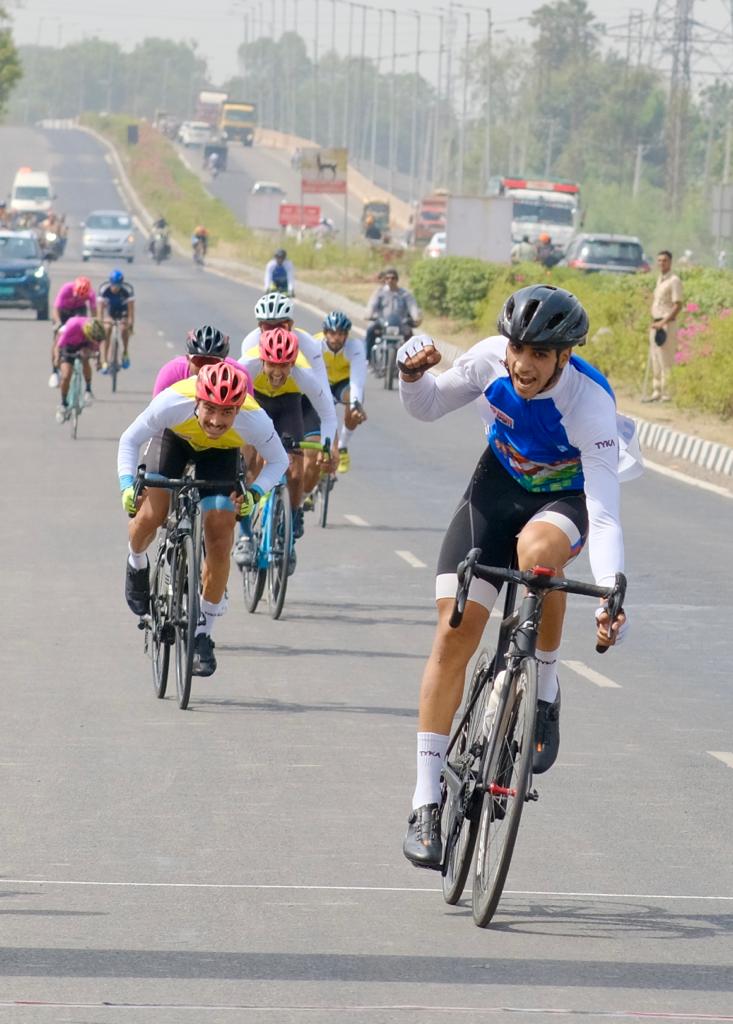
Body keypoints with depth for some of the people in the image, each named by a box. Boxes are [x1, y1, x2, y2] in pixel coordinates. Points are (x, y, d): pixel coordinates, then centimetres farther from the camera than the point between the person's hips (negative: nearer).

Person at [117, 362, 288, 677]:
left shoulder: (254, 420, -37)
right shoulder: (172, 403, -40)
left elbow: (279, 460, -17)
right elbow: (130, 440, -23)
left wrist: (255, 491, -34)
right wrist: (127, 484, -37)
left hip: (221, 451, 0)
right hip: (175, 438, 0)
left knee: (220, 542, -11)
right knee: (149, 515, -21)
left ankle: (203, 634, 4)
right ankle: (137, 565, 16)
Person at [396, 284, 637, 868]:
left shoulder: (590, 403, -32)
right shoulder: (491, 360, -21)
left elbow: (604, 513, -36)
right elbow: (427, 408, -1)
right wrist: (412, 376, -24)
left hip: (565, 498, -3)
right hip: (498, 486, 3)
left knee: (537, 547, -41)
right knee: (454, 634, -9)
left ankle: (544, 689, -15)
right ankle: (427, 803, -2)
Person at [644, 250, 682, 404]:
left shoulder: (674, 281, -11)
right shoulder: (659, 280, 17)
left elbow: (678, 306, -17)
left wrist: (663, 322, -22)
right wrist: (653, 322, 17)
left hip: (667, 326, -9)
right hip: (656, 325, 9)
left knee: (666, 362, -8)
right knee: (655, 361, 12)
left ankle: (666, 394, -7)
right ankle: (657, 392, 18)